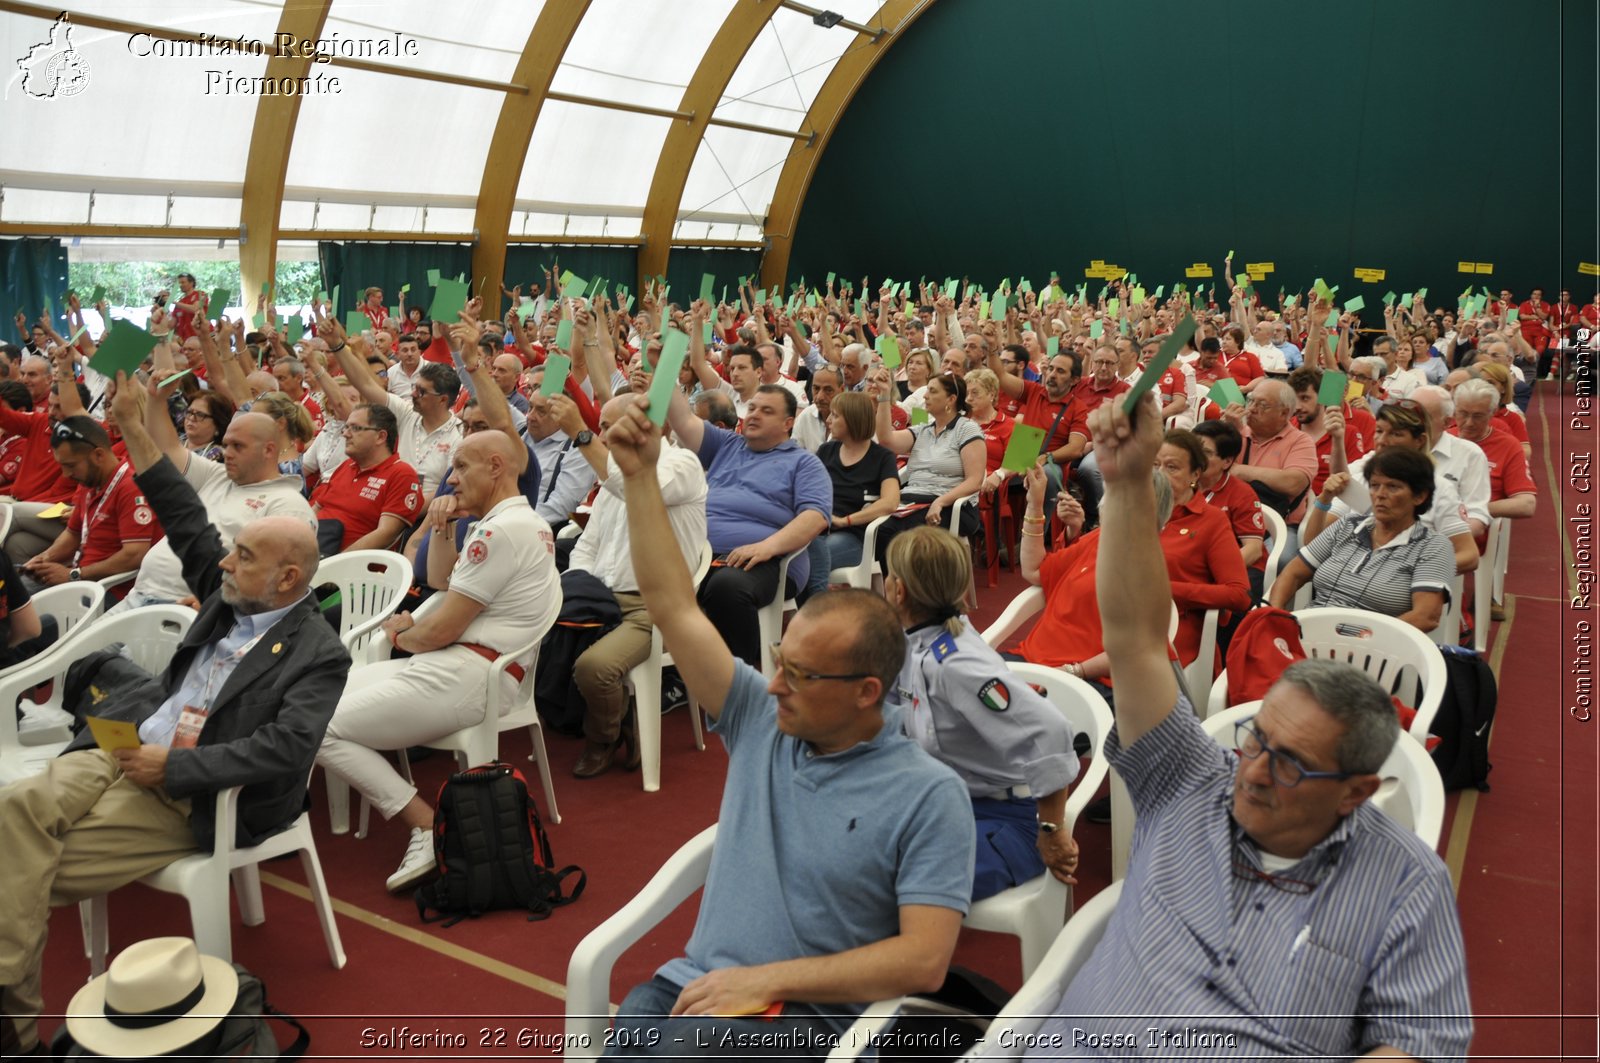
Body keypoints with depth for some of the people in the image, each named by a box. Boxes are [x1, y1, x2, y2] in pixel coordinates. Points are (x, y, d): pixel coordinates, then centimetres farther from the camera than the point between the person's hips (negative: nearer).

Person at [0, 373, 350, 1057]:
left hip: (186, 795, -7)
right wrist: (134, 429, 14)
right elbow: (186, 522, 16)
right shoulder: (228, 597, 12)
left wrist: (175, 766, -22)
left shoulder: (318, 654, -11)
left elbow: (285, 748, -23)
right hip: (123, 747, 7)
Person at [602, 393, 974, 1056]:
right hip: (691, 987, 5)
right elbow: (673, 607, 7)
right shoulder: (761, 720, 7)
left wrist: (769, 978, -15)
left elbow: (923, 960, -11)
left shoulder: (929, 795, -7)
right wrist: (640, 475, 3)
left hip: (807, 1017, -5)